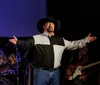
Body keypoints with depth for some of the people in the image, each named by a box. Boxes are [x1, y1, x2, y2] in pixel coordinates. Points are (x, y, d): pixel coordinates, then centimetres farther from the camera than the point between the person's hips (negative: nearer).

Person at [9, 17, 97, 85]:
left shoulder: (61, 40, 15)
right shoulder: (36, 38, -1)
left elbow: (73, 44, 21)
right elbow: (26, 44, -15)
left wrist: (86, 40, 18)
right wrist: (18, 42, -36)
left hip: (55, 72, 5)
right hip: (41, 72, -4)